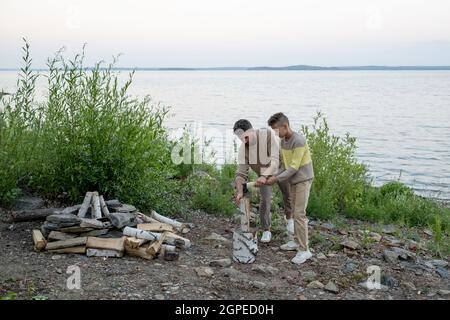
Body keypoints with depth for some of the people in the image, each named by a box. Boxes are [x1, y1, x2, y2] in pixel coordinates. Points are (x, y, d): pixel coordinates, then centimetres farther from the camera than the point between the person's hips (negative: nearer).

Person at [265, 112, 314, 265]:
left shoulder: (299, 141, -23)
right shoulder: (283, 141, 4)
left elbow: (294, 167, -23)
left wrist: (276, 179, -19)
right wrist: (275, 176, -7)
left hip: (303, 180, -8)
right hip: (293, 180, 8)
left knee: (299, 214, -9)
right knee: (295, 212, 14)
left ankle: (304, 249, -5)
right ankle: (297, 241, 26)